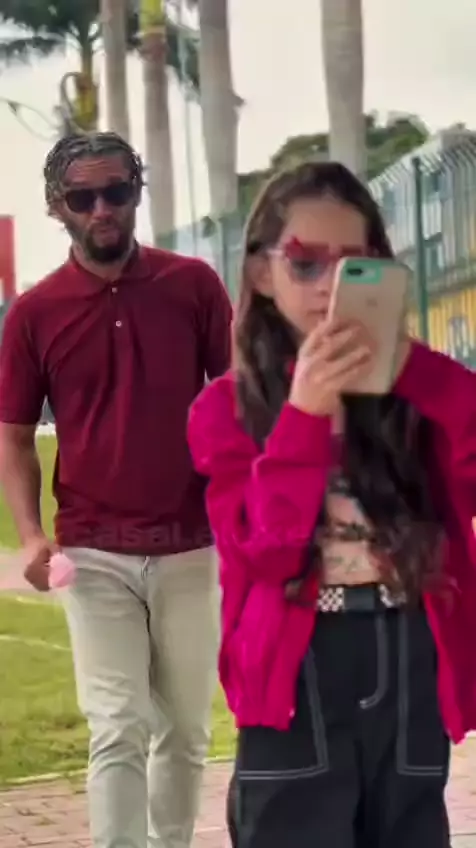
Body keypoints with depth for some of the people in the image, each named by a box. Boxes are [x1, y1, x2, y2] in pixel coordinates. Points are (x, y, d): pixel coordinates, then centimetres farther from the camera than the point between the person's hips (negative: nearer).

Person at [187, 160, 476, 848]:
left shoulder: (413, 391, 9)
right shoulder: (227, 408, 3)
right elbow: (263, 549, -10)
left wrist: (412, 367, -19)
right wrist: (304, 413, -20)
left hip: (408, 677, 3)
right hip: (298, 683, -3)